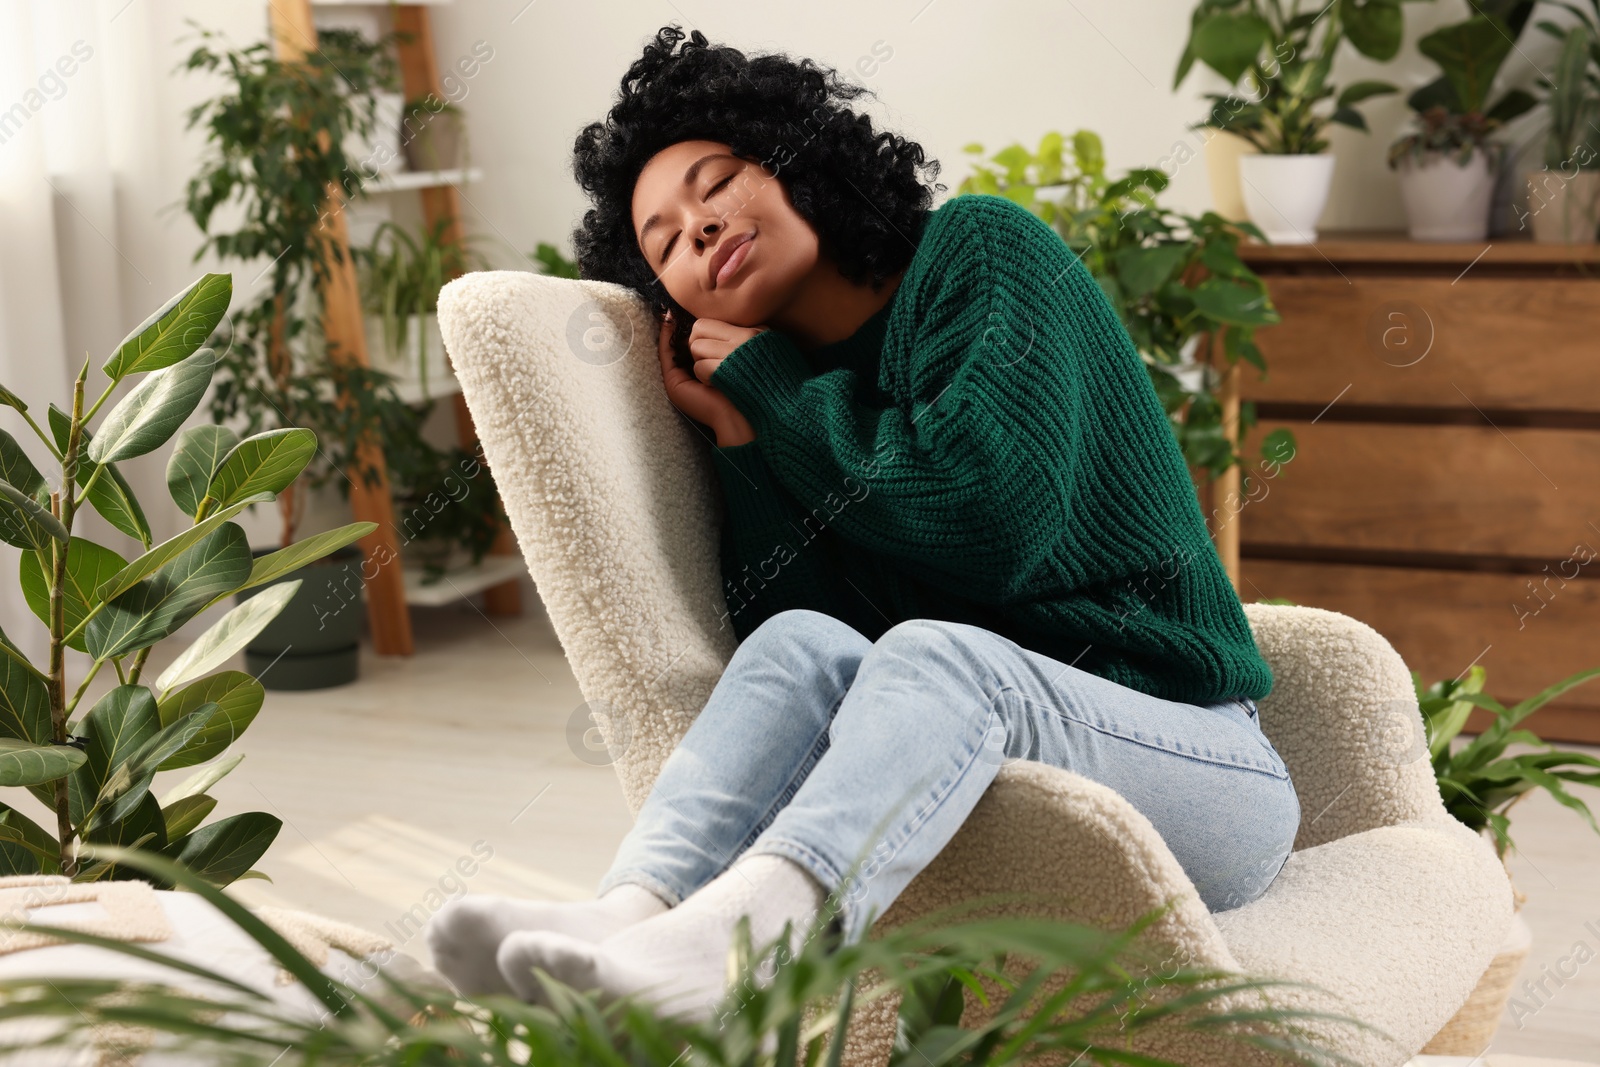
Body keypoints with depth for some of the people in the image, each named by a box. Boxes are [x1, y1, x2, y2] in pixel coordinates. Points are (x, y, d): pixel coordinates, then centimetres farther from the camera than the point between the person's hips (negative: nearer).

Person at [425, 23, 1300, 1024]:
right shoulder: (784, 422, 14)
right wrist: (741, 434, -1)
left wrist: (768, 383, -4)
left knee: (937, 654, -32)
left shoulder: (978, 248, 1)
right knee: (804, 643, -21)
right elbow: (786, 629, -2)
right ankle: (629, 912, -45)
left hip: (1206, 770, -4)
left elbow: (995, 510, -17)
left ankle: (716, 939, -55)